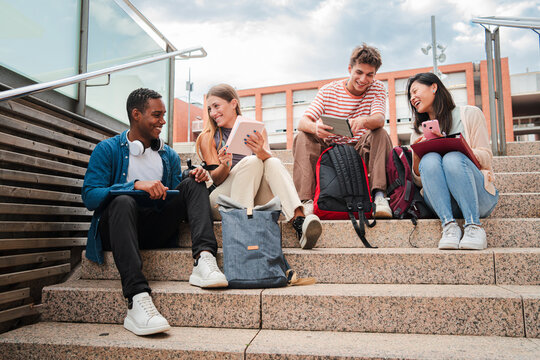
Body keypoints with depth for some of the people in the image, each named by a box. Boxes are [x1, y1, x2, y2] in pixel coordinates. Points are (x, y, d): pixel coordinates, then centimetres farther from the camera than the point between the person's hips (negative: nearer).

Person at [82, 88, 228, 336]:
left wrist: (195, 179, -8)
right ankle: (137, 300, -50)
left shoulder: (169, 155, 16)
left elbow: (175, 199, 12)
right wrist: (135, 185, -24)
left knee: (193, 184, -11)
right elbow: (89, 196, -11)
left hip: (154, 231, 4)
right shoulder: (108, 149, 2)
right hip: (115, 229, -3)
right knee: (123, 201, -36)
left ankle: (204, 259, -34)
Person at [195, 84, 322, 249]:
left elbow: (268, 158, -5)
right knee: (251, 162, -26)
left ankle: (298, 219, -44)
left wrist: (262, 153, -30)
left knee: (273, 163, -26)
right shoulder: (208, 137, 7)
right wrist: (225, 166, -25)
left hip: (256, 201, 2)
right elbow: (216, 179, -2)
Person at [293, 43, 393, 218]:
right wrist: (315, 127, -41)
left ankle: (379, 195, -36)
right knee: (302, 137, -24)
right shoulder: (329, 90, -3)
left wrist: (363, 121, -48)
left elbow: (379, 119, -22)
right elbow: (302, 122, -15)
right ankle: (306, 200, -35)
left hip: (360, 152, 0)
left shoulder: (377, 89, -1)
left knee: (380, 134, -27)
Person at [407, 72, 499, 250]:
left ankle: (474, 226, -30)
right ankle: (449, 225, -31)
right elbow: (419, 181, 12)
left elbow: (486, 157, 1)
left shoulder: (470, 114, 10)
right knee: (429, 159, -26)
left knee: (453, 158, -31)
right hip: (441, 202, 2)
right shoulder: (418, 133, 18)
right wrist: (417, 158, -9)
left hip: (479, 199, -2)